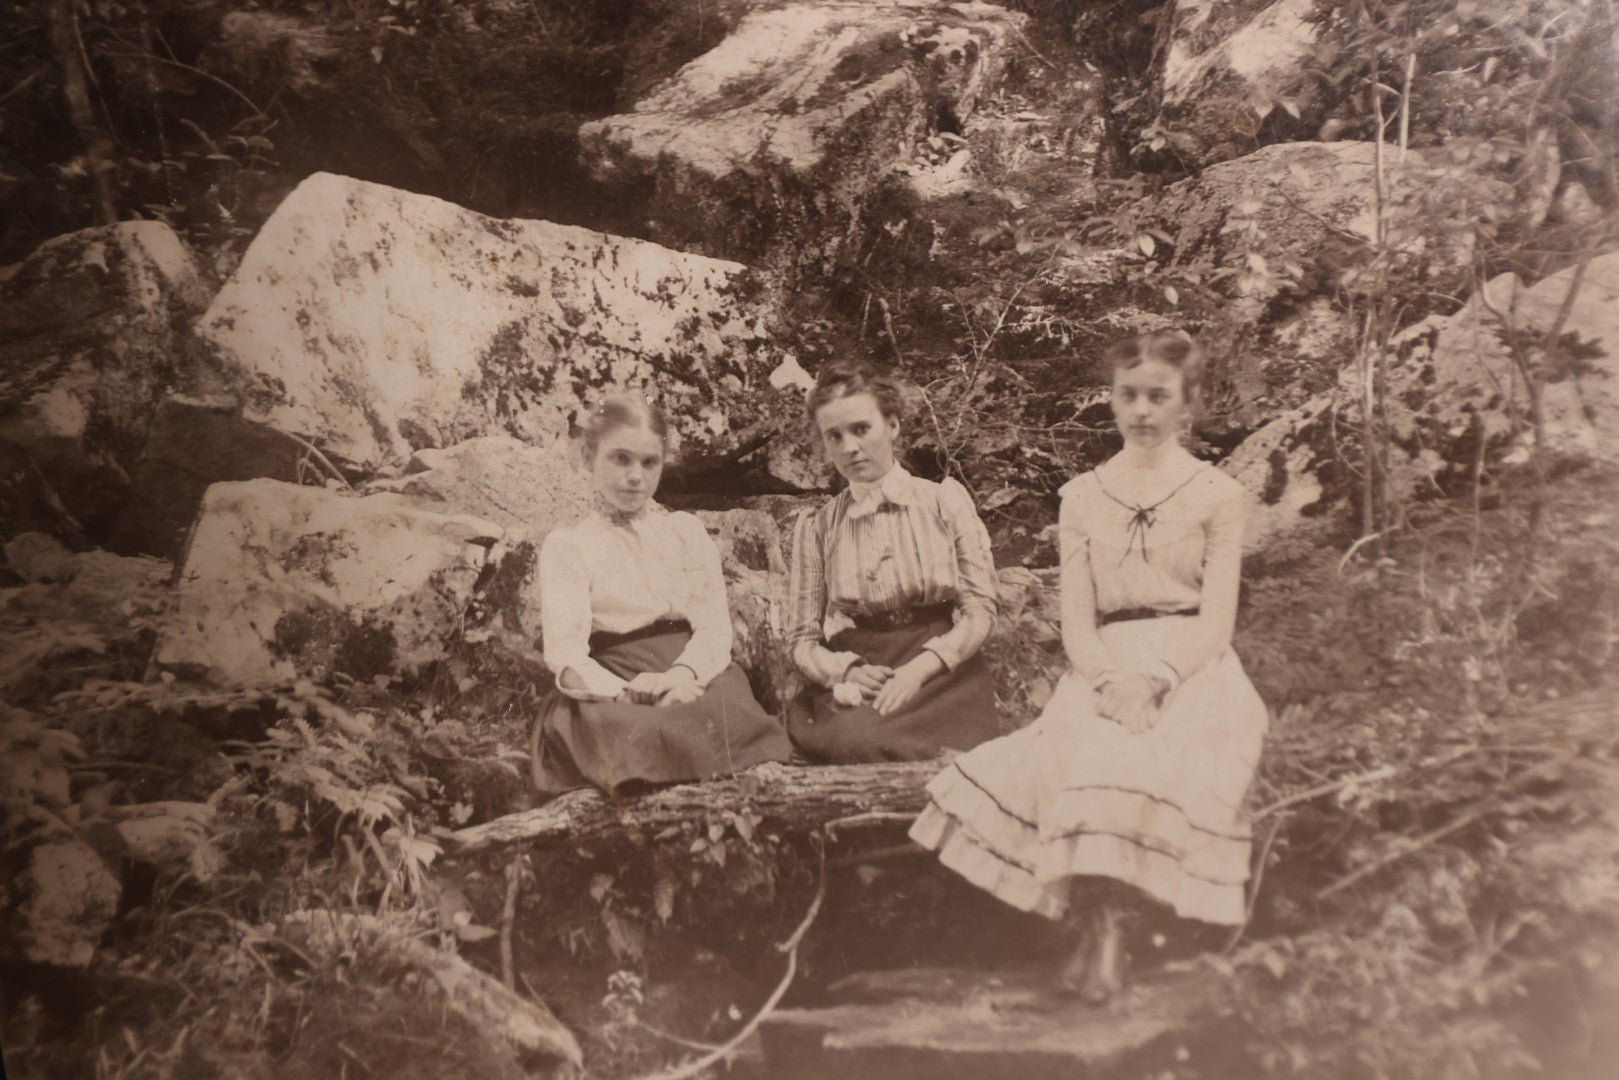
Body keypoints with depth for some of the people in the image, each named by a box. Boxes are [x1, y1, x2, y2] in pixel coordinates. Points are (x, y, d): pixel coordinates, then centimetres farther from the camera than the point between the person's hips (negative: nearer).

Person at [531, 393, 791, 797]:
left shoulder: (686, 530, 18)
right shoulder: (565, 544, 9)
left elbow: (715, 627, 5)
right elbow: (566, 656, -4)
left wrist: (683, 674, -18)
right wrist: (629, 692, -24)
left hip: (694, 681, 3)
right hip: (613, 693, -2)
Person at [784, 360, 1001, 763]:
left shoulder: (946, 499, 9)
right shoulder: (815, 527, 12)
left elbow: (980, 612, 2)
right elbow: (802, 641, 9)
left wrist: (918, 669, -15)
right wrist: (846, 670, -14)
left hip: (942, 672, 0)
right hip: (853, 681, 0)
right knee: (850, 739, -34)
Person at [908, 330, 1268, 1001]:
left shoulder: (1218, 496, 10)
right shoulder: (1082, 497, 15)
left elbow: (1216, 621, -1)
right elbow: (1076, 620, 6)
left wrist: (1154, 679, -19)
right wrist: (1109, 679, -16)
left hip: (1191, 670, -1)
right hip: (1105, 668, 1)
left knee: (1156, 758, -33)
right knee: (1094, 751, -32)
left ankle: (1102, 926, -25)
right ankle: (1105, 923, -28)